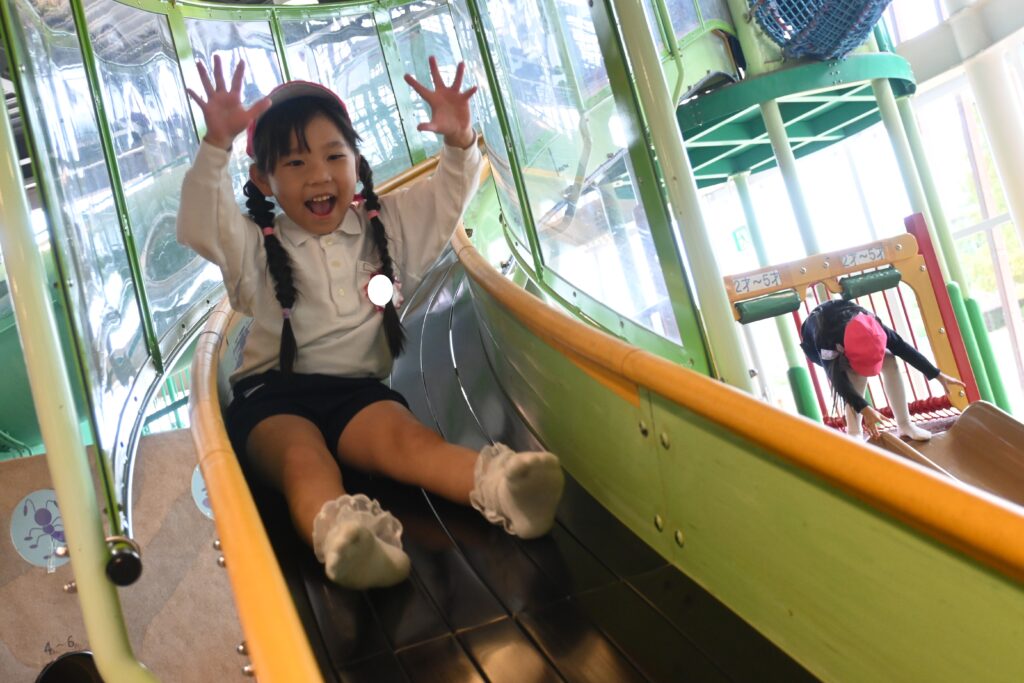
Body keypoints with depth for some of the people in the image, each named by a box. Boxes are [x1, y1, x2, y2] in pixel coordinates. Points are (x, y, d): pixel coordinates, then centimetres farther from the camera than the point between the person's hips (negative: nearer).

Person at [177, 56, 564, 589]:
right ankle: (335, 527, -68)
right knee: (303, 459, -36)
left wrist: (458, 141, -3)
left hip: (359, 388, 1)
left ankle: (499, 486, -61)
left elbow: (447, 197, 18)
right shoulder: (257, 246, 9)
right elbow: (198, 226, -8)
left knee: (408, 437, -32)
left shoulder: (385, 225, 19)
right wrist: (216, 145, -22)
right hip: (274, 393, -1)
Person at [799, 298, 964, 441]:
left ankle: (904, 424, -8)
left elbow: (903, 348, -26)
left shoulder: (870, 325, -34)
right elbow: (838, 380, -49)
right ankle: (854, 433, -26)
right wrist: (865, 410, -59)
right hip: (823, 347, -4)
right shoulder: (823, 337, -47)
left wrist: (938, 376, -22)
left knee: (888, 360, -18)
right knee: (856, 374, -32)